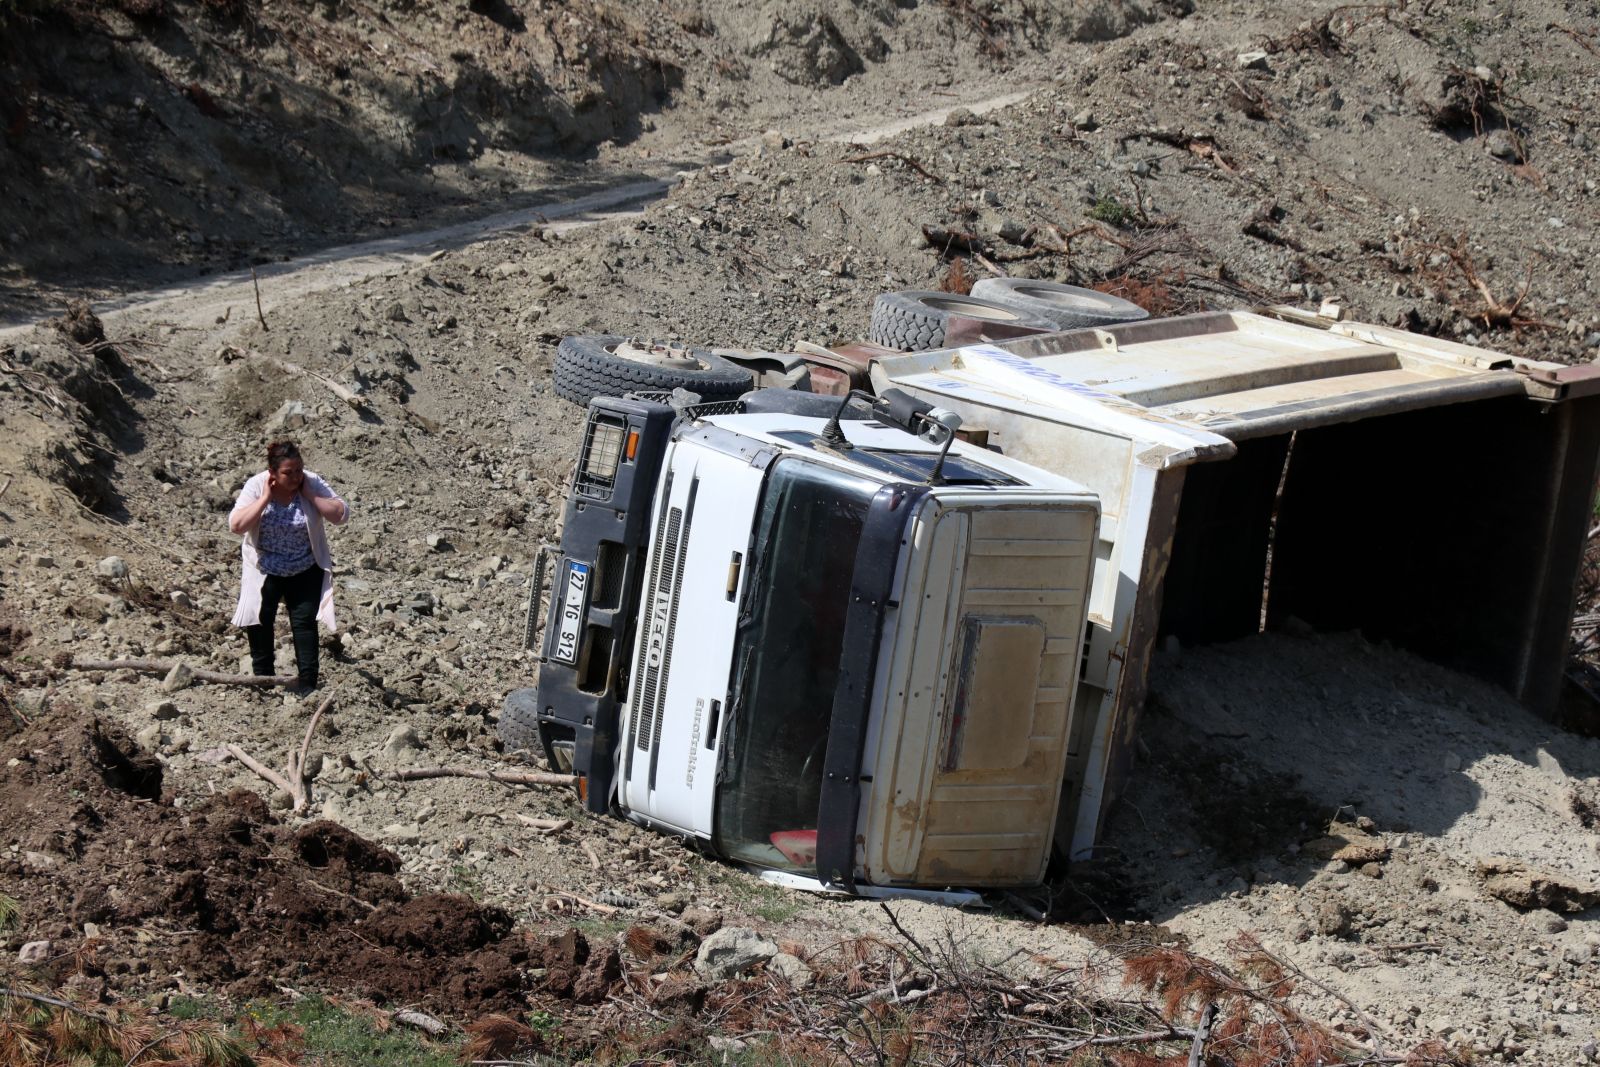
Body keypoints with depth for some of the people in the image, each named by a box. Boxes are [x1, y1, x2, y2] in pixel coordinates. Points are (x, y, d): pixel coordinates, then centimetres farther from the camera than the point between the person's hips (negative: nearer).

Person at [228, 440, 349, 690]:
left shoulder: (312, 484, -12)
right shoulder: (256, 486, -14)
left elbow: (341, 514, -20)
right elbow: (236, 525, -24)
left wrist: (309, 494, -25)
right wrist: (265, 498, -27)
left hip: (305, 572, 0)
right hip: (264, 571, 0)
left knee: (305, 622, -6)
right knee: (259, 623, 5)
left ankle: (307, 684, 0)